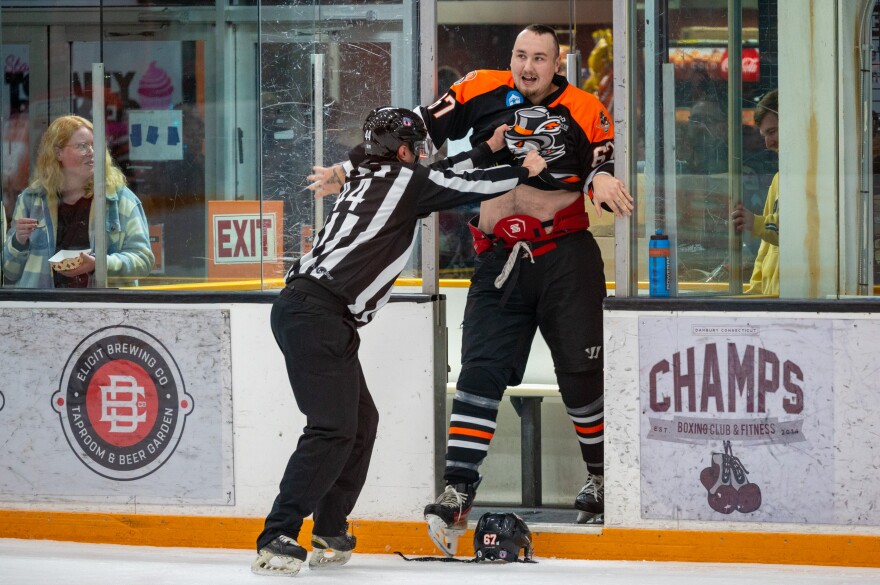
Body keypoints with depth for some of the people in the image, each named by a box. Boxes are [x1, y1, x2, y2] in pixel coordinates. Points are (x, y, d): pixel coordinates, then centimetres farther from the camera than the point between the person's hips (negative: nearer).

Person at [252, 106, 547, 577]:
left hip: (308, 310, 10)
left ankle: (328, 536, 20)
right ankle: (276, 541, -23)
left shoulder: (370, 179, 22)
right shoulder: (404, 181, -2)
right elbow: (467, 187, 7)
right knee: (333, 430, -16)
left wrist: (488, 150, 46)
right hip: (315, 312, -10)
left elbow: (441, 176, 35)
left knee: (361, 420, 17)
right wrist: (524, 172, 24)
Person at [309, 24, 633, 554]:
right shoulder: (481, 92, 3)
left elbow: (607, 170, -1)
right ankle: (458, 491, -14)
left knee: (582, 371, 0)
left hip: (566, 256, -1)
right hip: (499, 263, 1)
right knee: (482, 370, -9)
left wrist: (601, 179, -25)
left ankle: (603, 475, 21)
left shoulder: (585, 112, 0)